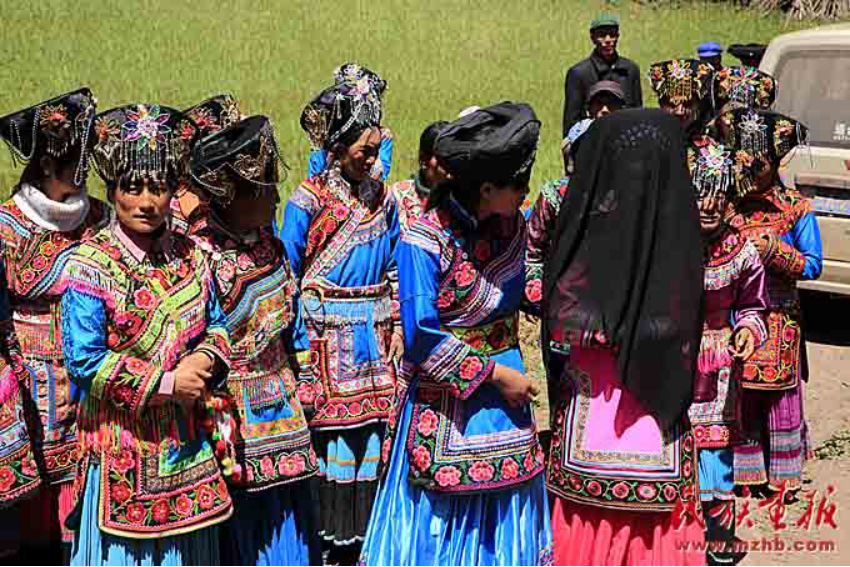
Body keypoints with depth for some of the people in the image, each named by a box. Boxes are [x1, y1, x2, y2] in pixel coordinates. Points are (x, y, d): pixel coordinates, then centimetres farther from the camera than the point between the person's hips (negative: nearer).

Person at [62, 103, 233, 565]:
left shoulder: (189, 257, 5)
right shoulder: (91, 266, -12)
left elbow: (217, 325, 15)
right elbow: (84, 361, -16)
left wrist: (205, 358, -8)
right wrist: (166, 383, -16)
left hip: (188, 439, 5)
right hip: (123, 441, -5)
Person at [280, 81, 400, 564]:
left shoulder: (382, 198, 8)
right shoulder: (309, 202, -9)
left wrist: (396, 326, 10)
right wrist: (299, 347, -12)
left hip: (373, 338, 5)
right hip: (327, 337, -5)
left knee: (370, 435, 8)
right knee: (326, 435, -2)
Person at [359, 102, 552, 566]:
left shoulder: (511, 227, 1)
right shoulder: (424, 243, -19)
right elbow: (423, 338, -19)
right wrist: (494, 374, -16)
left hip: (505, 389, 6)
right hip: (444, 400, -6)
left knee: (503, 513, 14)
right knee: (441, 520, 6)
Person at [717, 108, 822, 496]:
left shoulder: (795, 208, -3)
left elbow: (813, 264, -4)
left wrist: (774, 251, -17)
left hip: (778, 321, -2)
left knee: (778, 394, 4)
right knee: (738, 395, 7)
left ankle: (782, 473, 18)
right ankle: (745, 472, 20)